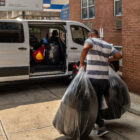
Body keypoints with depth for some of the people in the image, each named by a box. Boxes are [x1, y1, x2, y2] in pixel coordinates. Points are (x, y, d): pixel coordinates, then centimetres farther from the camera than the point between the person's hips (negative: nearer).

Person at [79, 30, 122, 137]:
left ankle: (102, 127, 3)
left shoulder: (91, 40, 0)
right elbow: (119, 55, 11)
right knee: (98, 102, 19)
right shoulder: (108, 45, 15)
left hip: (93, 78, -5)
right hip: (105, 79, 6)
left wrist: (82, 62, -14)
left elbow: (86, 47, -24)